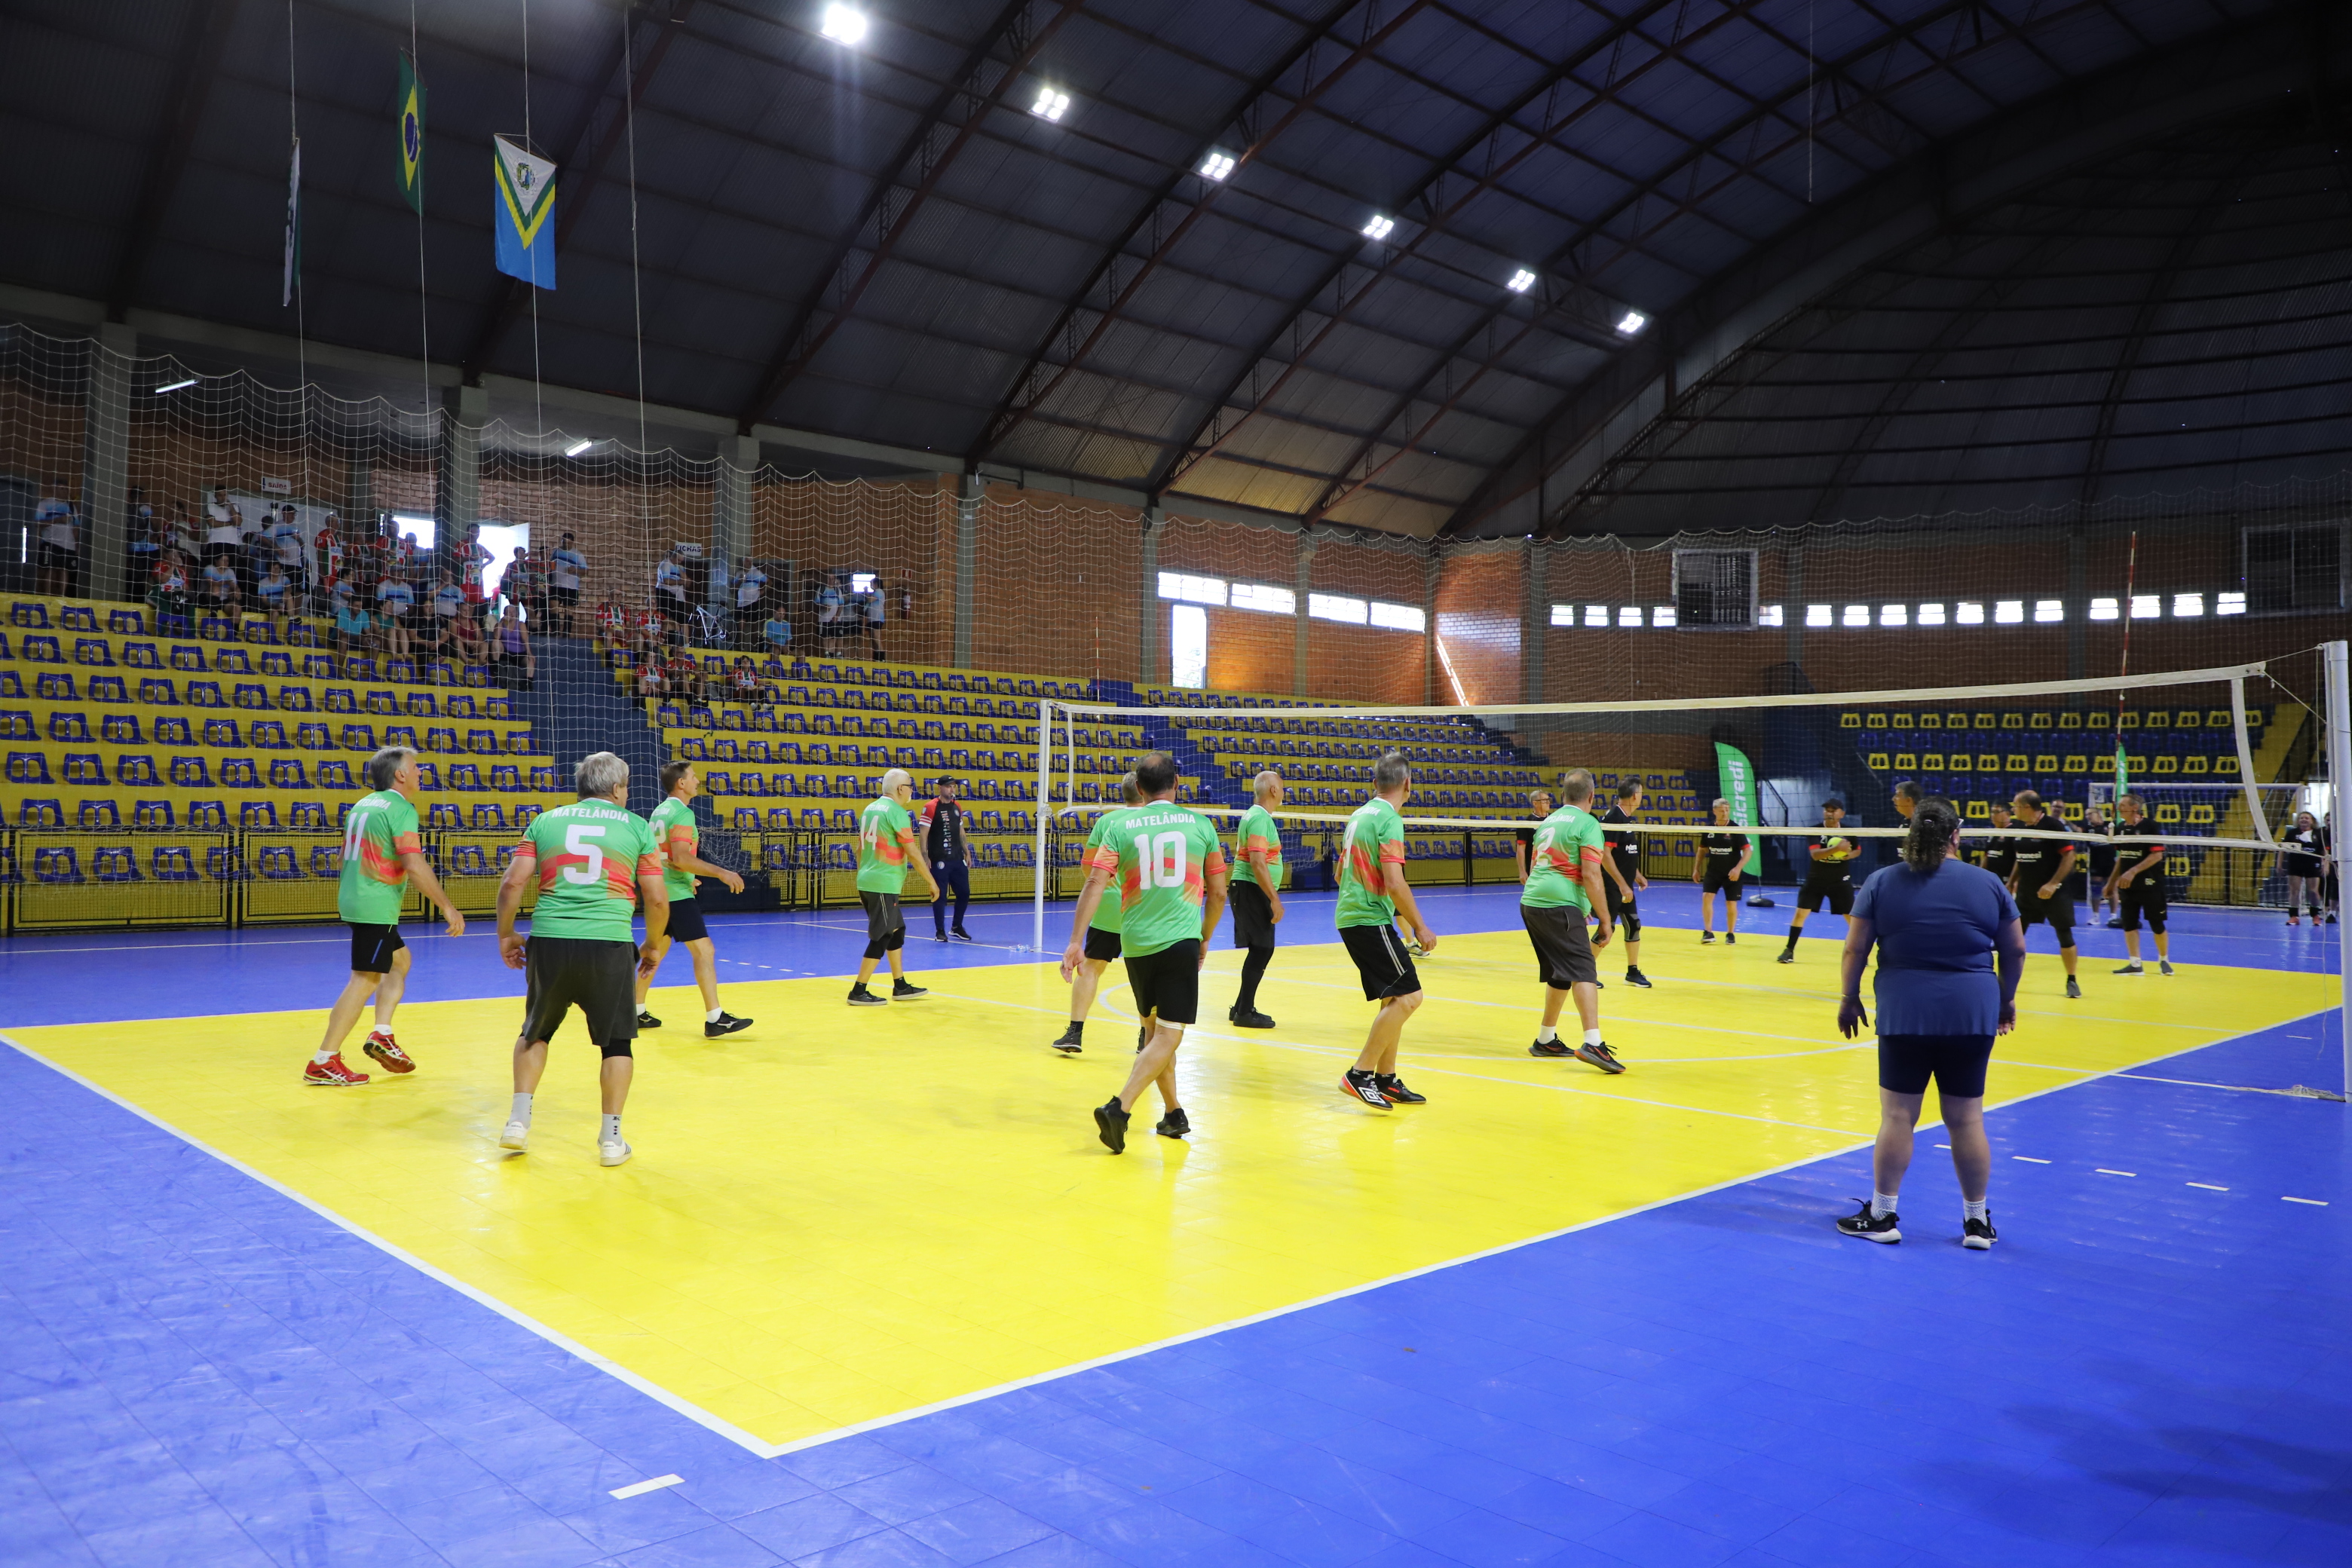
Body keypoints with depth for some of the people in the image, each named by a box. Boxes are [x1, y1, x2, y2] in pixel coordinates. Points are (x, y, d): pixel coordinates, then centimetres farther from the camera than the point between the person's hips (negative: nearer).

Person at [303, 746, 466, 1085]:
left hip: (354, 900, 10)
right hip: (376, 906, -10)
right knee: (365, 979, -7)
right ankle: (323, 1063, -6)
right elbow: (415, 866, -22)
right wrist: (447, 907, -18)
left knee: (399, 960, 22)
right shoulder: (400, 808, -13)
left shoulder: (363, 804, 15)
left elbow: (350, 857, 22)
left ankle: (382, 1035, 15)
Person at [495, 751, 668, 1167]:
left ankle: (519, 1120, 22)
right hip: (609, 945, -2)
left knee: (536, 1031, 25)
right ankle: (611, 1138, 14)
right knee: (616, 1040, 14)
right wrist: (652, 946, 19)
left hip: (549, 941, 2)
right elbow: (657, 899, 5)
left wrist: (505, 935, 16)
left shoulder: (545, 821, 12)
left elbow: (512, 883, 4)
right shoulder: (636, 826, 8)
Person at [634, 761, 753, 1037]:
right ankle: (714, 1019, -14)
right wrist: (721, 873, -23)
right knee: (704, 951, -11)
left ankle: (636, 1013, 26)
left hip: (660, 892, 10)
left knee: (654, 951, 18)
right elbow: (681, 858, -24)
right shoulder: (681, 812, -15)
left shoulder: (660, 810, 14)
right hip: (677, 895, -10)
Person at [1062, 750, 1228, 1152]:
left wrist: (1075, 942, -8)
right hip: (1181, 941, -3)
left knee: (1154, 1028, 20)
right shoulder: (1200, 825, 4)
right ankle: (1119, 1108, -21)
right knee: (1168, 1036, -5)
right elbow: (1218, 893, 10)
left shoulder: (1122, 826, 4)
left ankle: (1174, 1113, 26)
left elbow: (1095, 884, -7)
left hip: (1136, 944, 3)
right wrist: (1205, 938, 25)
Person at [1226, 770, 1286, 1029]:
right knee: (1261, 949, -7)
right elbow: (1258, 863, -24)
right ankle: (1244, 1013, -2)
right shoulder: (1260, 818, -16)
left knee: (1260, 950, 14)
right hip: (1252, 890, -10)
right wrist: (1274, 898, -23)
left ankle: (1242, 1008, 21)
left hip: (1248, 890, 10)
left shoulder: (1253, 815, 15)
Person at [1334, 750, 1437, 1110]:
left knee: (1394, 999, 14)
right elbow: (1394, 883, -21)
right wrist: (1420, 927, -13)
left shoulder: (1359, 815, 13)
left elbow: (1341, 872, 23)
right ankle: (1360, 1074, -9)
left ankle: (1386, 1080, 16)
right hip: (1371, 921, -9)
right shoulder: (1389, 819, -14)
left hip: (1350, 916, 9)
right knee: (1407, 997, -9)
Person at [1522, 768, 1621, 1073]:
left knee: (1560, 974, 18)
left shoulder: (1549, 821, 19)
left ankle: (1546, 1040, 25)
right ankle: (1592, 1044, -25)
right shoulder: (1588, 824, -5)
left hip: (1530, 902, 8)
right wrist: (1605, 922, -8)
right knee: (1583, 972, -12)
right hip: (1560, 907, -8)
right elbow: (1591, 876, -13)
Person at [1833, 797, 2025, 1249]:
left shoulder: (1881, 883, -2)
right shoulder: (1988, 884, 2)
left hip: (1904, 1015, -1)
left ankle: (1882, 1215, 13)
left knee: (1897, 1116, 5)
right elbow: (2015, 950, 10)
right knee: (1967, 1119, 9)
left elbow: (1855, 949, -1)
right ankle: (1978, 1221, 19)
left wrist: (1849, 998, 12)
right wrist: (2006, 999, 24)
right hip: (1972, 1015, 2)